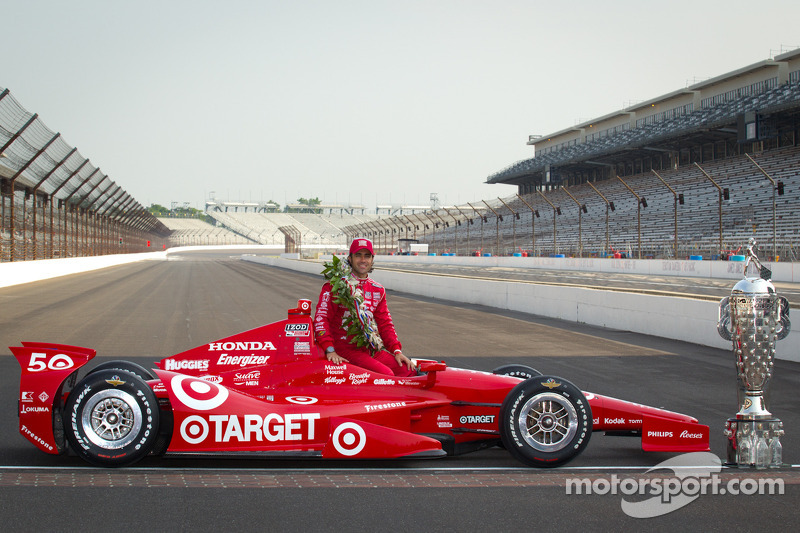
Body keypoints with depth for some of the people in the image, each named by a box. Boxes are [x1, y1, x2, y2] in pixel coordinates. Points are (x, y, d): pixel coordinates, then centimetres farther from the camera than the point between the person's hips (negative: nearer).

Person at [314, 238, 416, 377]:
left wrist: (396, 351, 4)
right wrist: (330, 350, -21)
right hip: (345, 348, -6)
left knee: (409, 371, -12)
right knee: (386, 374, -26)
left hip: (371, 349, 6)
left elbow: (385, 323, 19)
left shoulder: (378, 290, 16)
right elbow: (321, 318, -9)